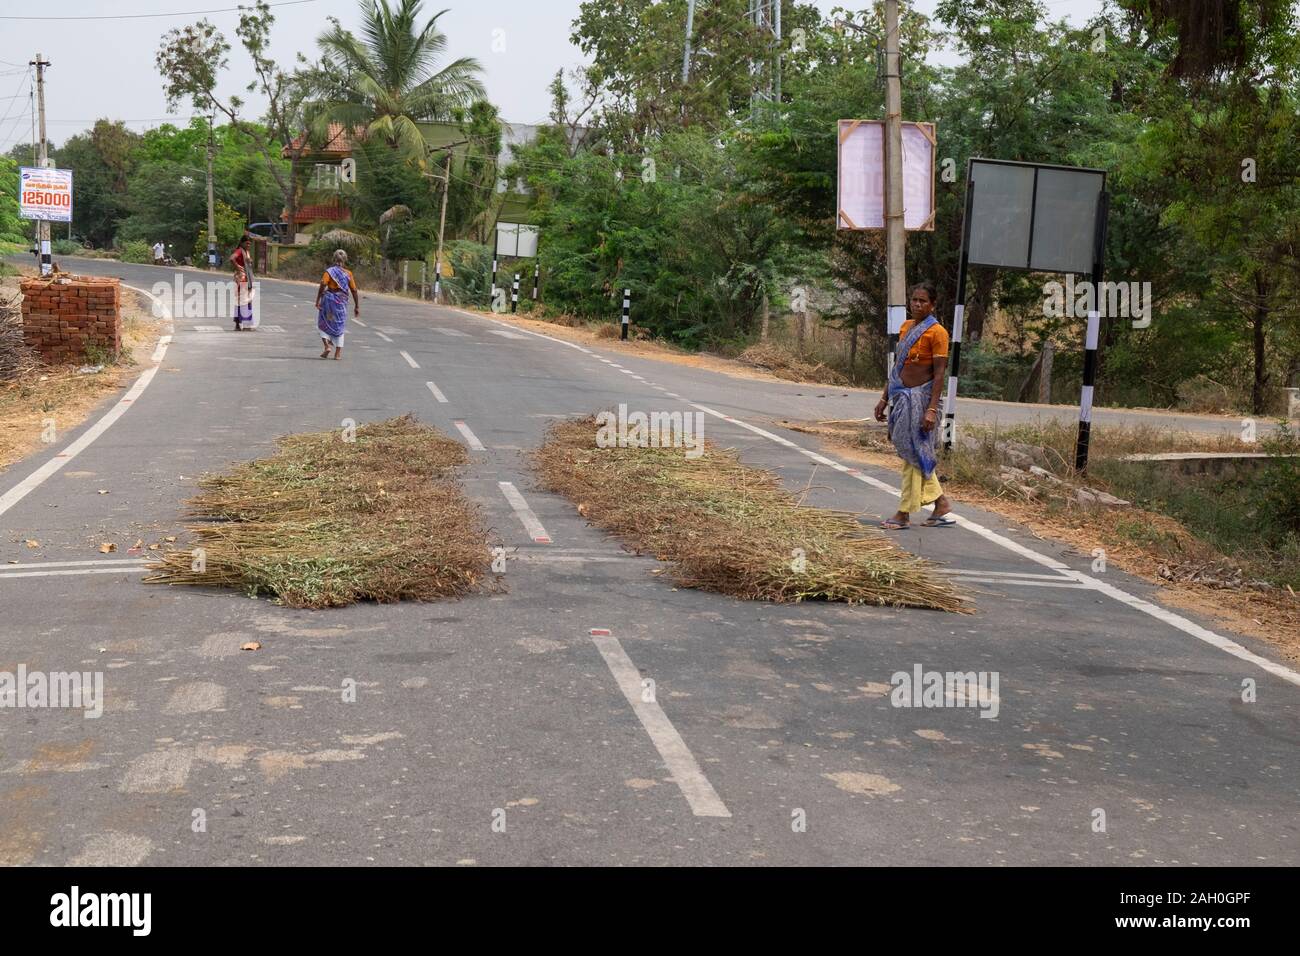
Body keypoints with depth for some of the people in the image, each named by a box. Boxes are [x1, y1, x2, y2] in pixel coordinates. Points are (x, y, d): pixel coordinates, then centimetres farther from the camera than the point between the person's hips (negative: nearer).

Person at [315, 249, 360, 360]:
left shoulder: (329, 271, -4)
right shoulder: (348, 274, 3)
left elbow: (322, 286, -17)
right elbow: (354, 291, 2)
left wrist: (317, 301, -16)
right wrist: (357, 306, 9)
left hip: (329, 299, -2)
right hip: (342, 301, 2)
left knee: (323, 324, 15)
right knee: (339, 326, 12)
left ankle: (327, 346, -3)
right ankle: (338, 353, 11)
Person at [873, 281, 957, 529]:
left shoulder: (936, 332, -11)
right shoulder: (906, 327, 12)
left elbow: (939, 374, -14)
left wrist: (932, 409, -21)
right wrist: (884, 398, 15)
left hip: (920, 396, -8)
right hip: (902, 395, 8)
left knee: (914, 453, -2)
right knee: (911, 453, 10)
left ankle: (904, 514, 4)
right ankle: (942, 505, 18)